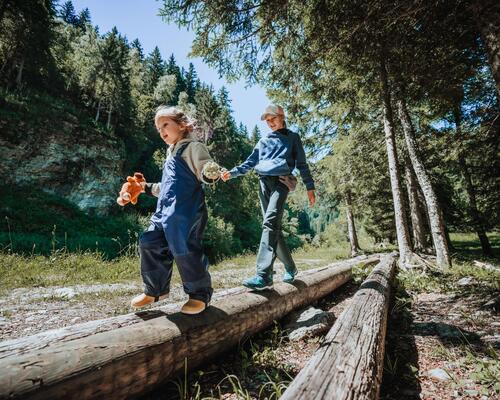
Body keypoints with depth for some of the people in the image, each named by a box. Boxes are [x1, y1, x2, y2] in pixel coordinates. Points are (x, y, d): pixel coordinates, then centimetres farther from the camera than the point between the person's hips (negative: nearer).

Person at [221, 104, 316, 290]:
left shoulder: (292, 137, 16)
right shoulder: (264, 140, 25)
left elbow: (301, 164, 11)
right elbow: (251, 162, 20)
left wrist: (310, 187, 3)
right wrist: (233, 172, 5)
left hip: (281, 182, -5)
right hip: (264, 182, 5)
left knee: (270, 224, -24)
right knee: (274, 227, 4)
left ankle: (263, 275, -30)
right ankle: (290, 268, 18)